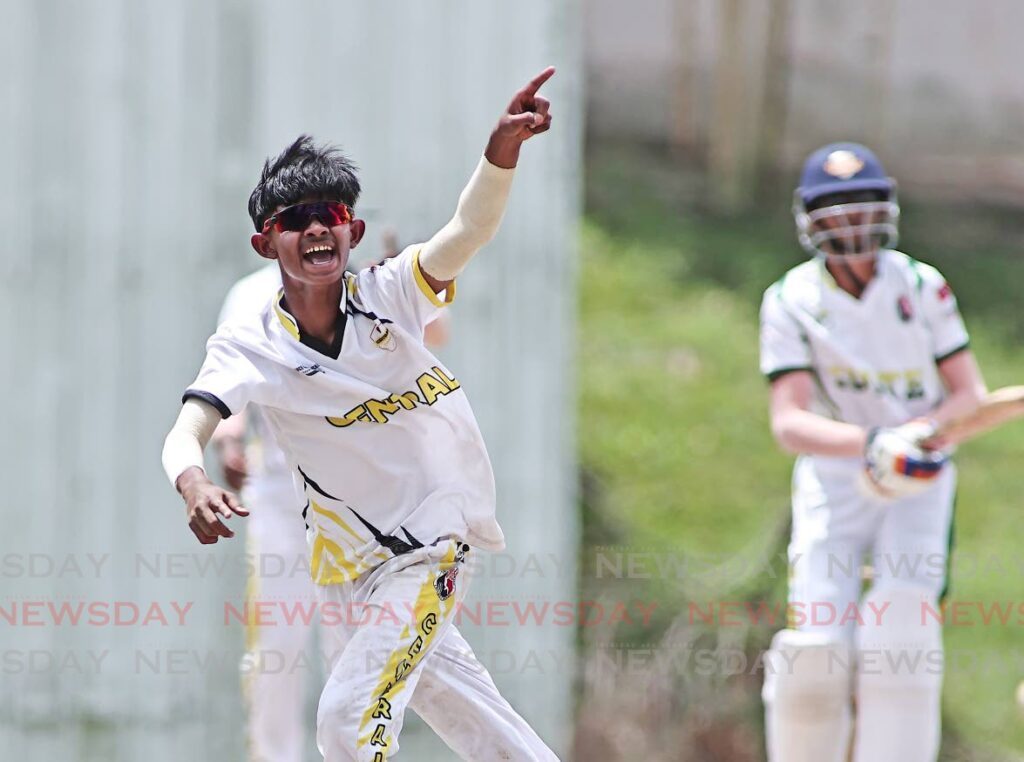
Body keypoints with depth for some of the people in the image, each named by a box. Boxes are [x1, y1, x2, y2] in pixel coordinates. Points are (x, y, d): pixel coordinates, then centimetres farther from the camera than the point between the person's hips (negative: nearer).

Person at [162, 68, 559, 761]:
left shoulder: (389, 296, -12)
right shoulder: (249, 347, -9)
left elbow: (469, 231, -29)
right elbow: (188, 429, -24)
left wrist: (504, 151, -49)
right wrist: (194, 485, -49)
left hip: (435, 542, -4)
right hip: (351, 568, 4)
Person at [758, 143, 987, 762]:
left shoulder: (922, 288, -5)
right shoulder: (790, 302, -7)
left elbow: (972, 395, -3)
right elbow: (789, 423, -16)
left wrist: (920, 432, -25)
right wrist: (870, 443, -34)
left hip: (919, 482, 0)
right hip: (834, 480, 0)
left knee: (900, 636, -18)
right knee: (816, 646, -11)